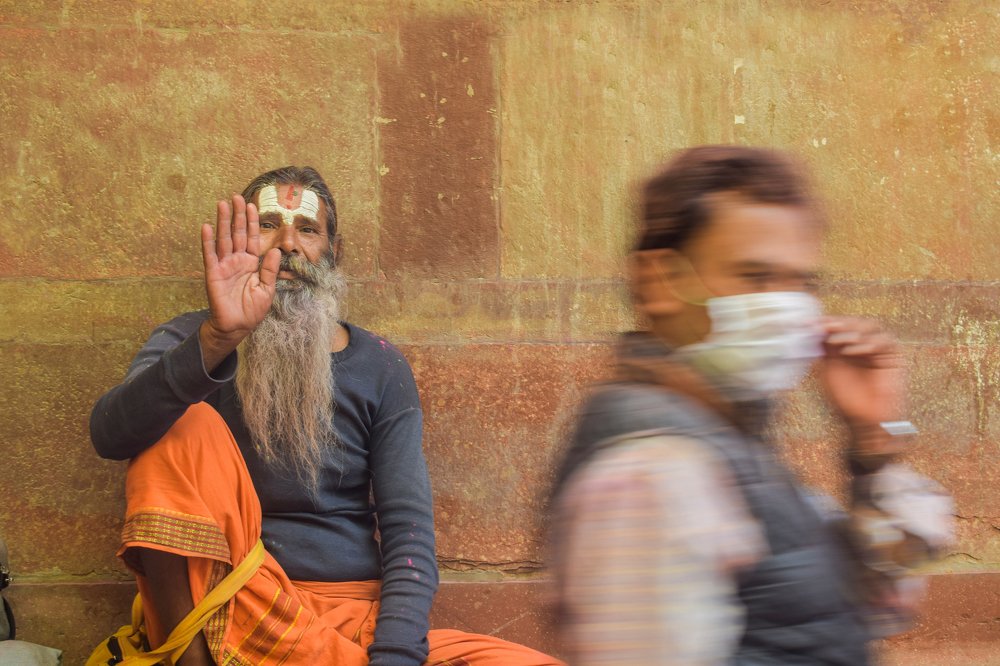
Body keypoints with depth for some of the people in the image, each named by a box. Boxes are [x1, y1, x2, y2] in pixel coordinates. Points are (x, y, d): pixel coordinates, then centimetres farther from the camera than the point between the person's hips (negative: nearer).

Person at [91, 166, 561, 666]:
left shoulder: (379, 368, 7)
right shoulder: (189, 341, 4)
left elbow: (408, 532, -2)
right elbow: (109, 435, -19)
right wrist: (218, 338, -34)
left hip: (355, 618, 0)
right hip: (231, 618, 0)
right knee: (184, 427, -22)